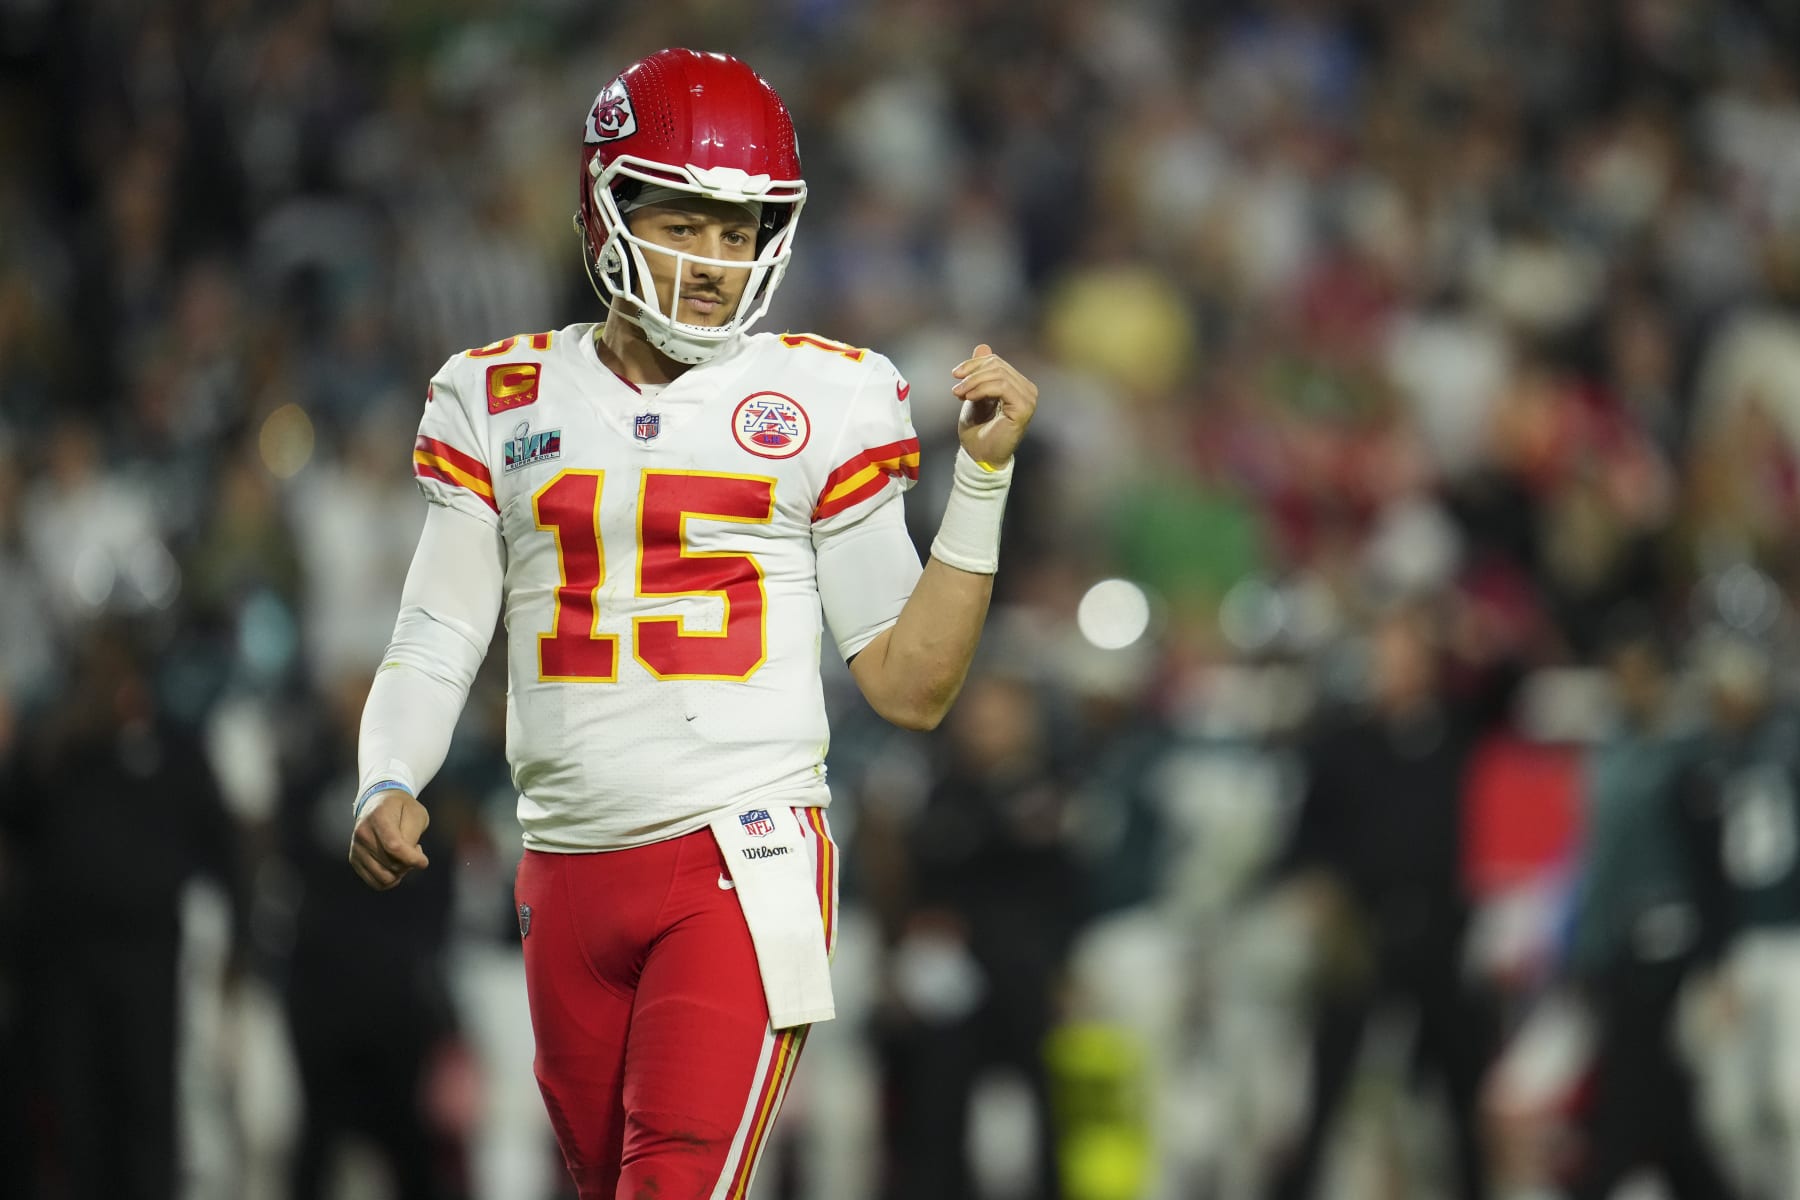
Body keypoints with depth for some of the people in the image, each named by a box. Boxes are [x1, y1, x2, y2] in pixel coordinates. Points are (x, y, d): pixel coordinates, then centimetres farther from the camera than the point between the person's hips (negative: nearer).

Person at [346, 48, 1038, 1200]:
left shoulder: (824, 403, 3)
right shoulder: (503, 402, 9)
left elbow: (911, 686, 4)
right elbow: (435, 646, 8)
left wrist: (984, 475, -4)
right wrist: (386, 787, -11)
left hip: (742, 873, -4)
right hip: (571, 878, 4)